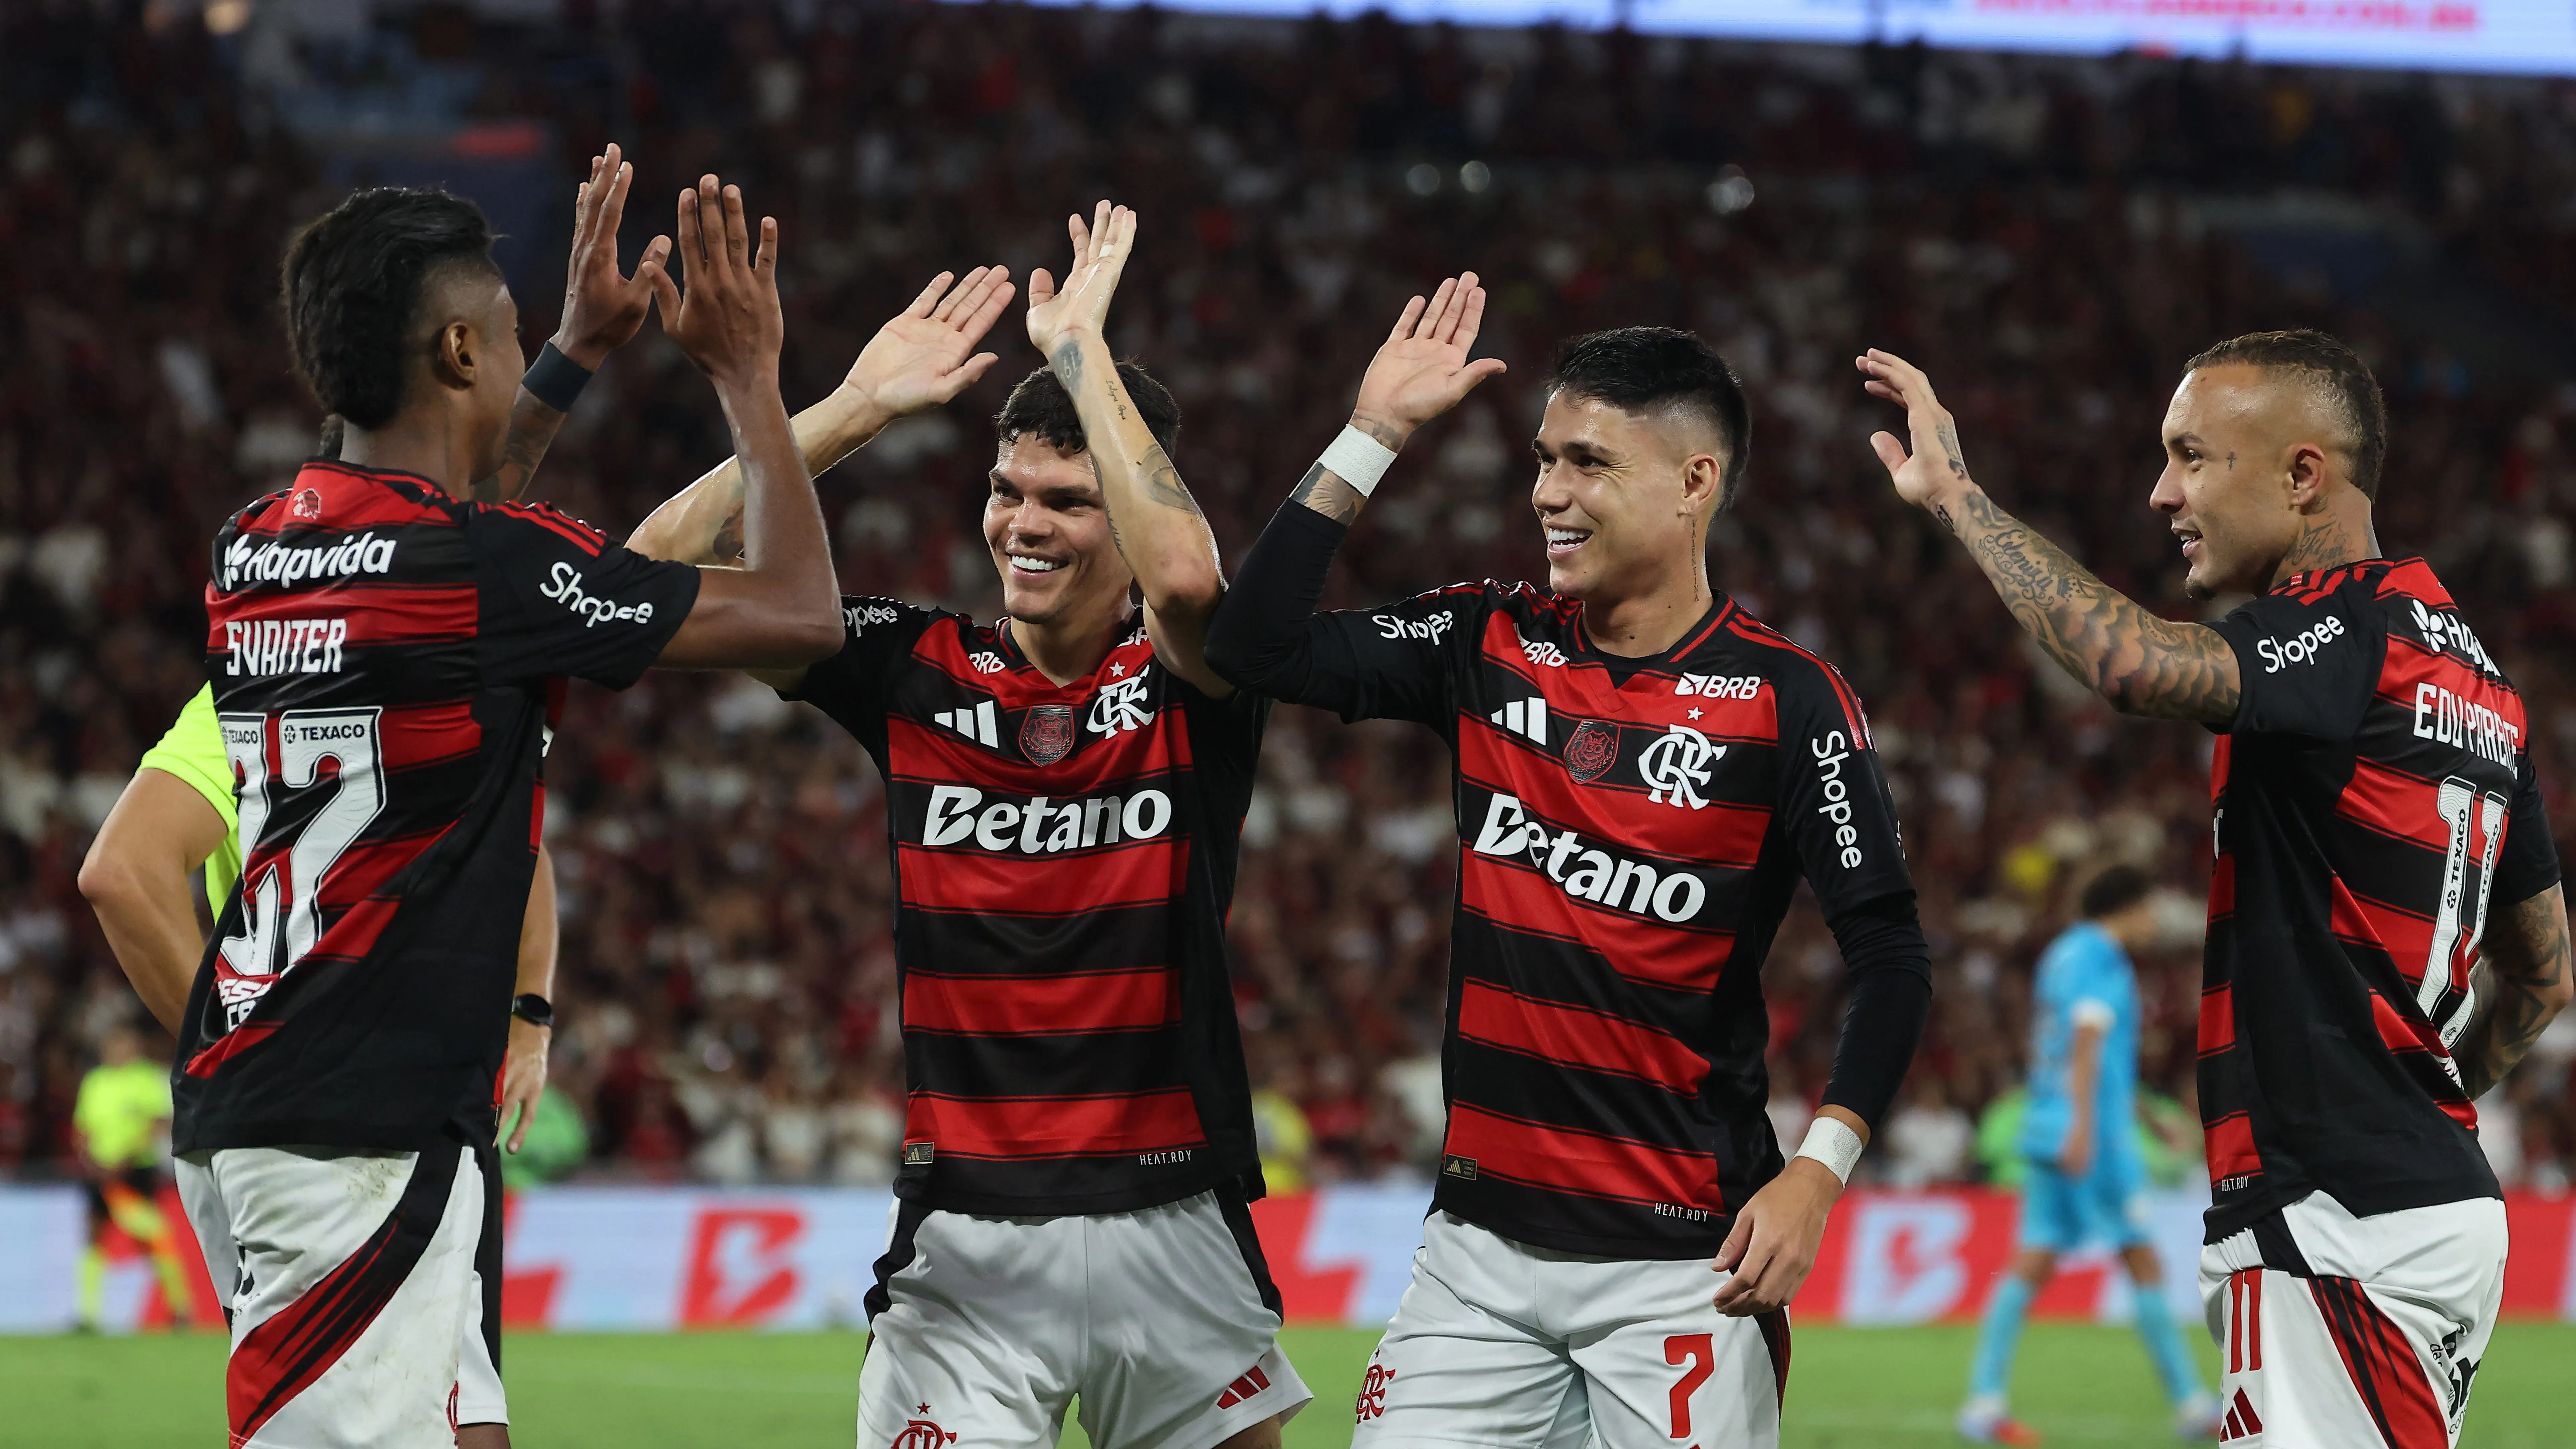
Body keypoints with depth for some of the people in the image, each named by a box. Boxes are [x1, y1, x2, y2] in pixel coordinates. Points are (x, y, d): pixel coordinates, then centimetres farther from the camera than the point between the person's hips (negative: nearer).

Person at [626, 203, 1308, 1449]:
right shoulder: (917, 672, 4)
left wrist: (1078, 347, -19)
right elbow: (660, 567, -1)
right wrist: (858, 405, -5)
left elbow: (1186, 576, -29)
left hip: (1169, 1232, -1)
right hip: (964, 1240, 1)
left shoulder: (1189, 683, -4)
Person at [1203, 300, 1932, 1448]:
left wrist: (1818, 1170, -18)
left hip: (1682, 1262, -4)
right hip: (1485, 1237, 4)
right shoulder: (1488, 649, 7)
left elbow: (1890, 957, -7)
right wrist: (1375, 436, 1)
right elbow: (1254, 643, 3)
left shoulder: (1787, 703, -6)